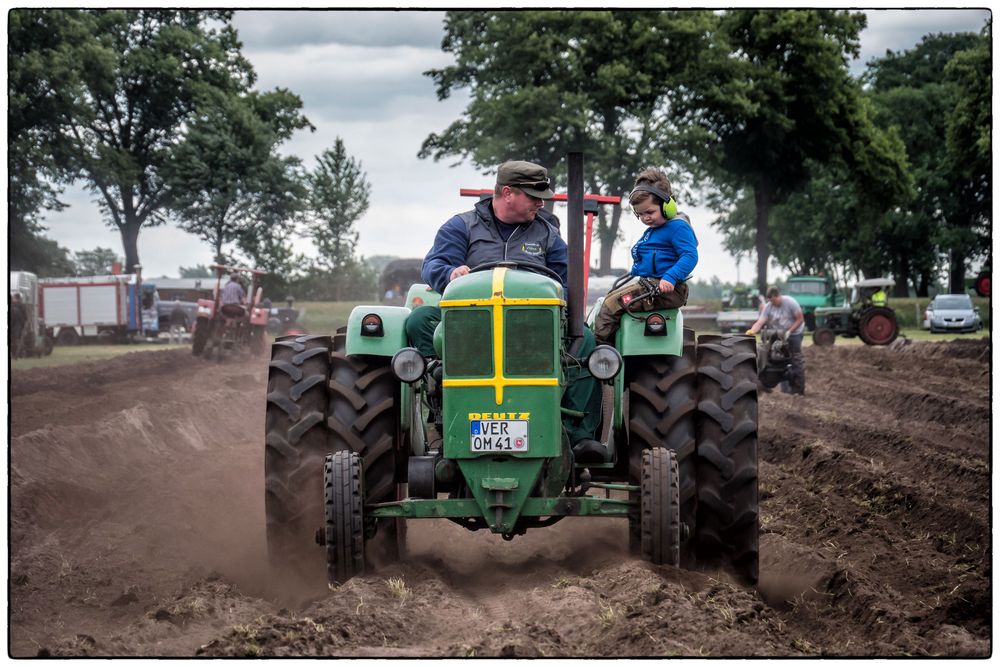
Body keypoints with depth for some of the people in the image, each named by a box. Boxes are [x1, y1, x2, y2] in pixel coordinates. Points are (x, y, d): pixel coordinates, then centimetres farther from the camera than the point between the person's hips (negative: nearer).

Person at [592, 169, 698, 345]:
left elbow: (690, 256, -20)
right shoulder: (651, 231, 23)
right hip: (647, 284, 11)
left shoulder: (678, 227, -9)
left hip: (665, 289, -11)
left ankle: (598, 344, -21)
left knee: (613, 301, -21)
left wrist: (670, 278, -30)